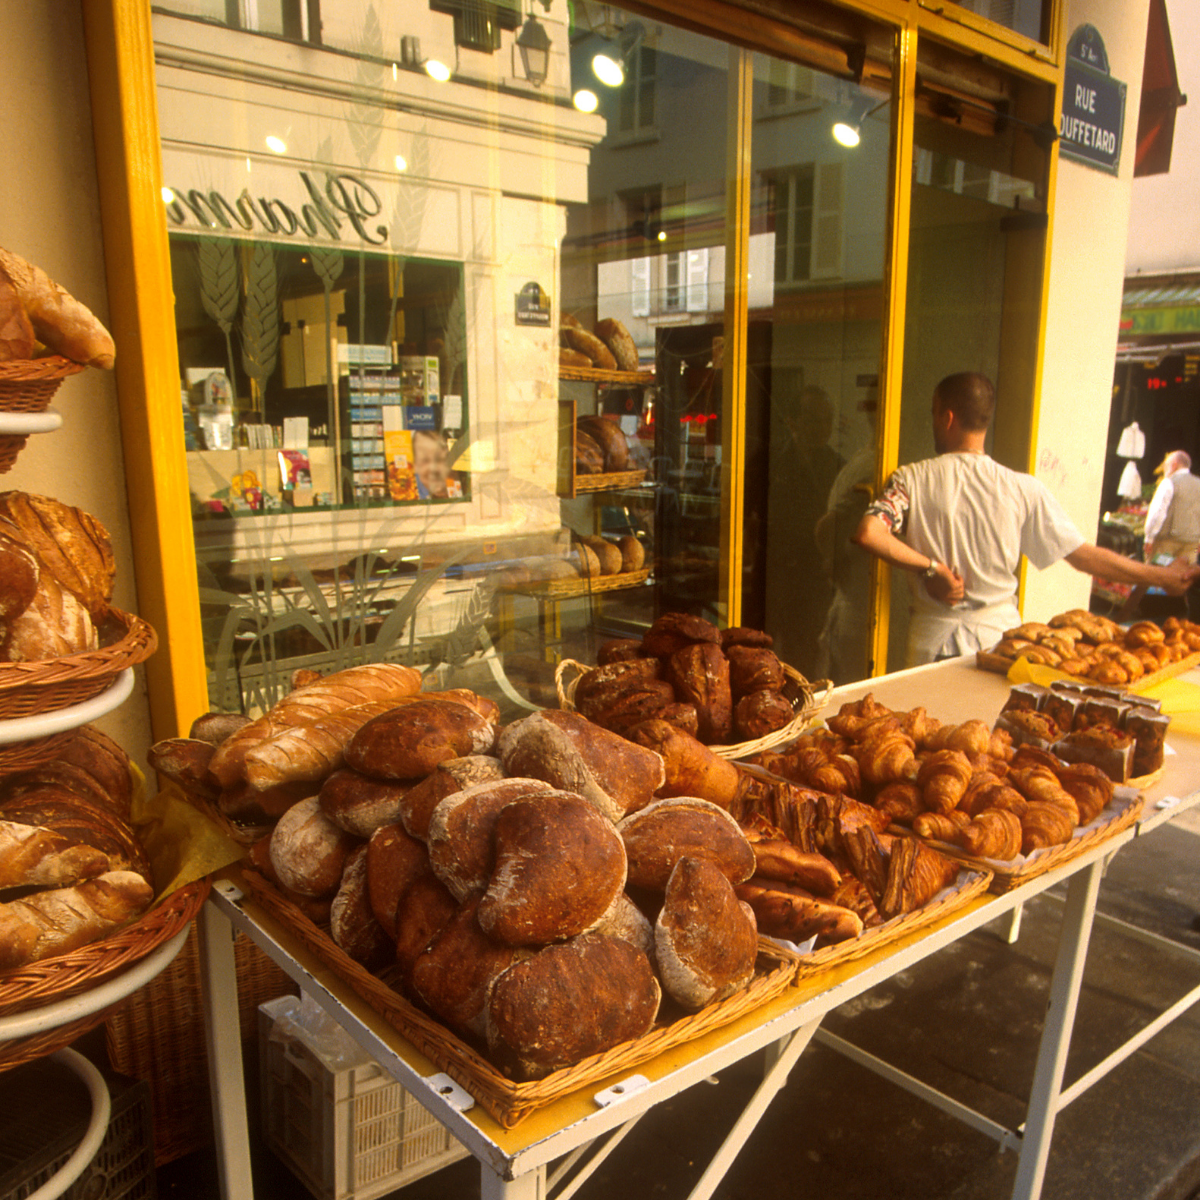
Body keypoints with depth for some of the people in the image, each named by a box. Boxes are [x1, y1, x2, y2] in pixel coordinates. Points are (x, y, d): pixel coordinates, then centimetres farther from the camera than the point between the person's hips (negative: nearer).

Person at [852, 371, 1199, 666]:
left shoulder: (913, 479, -8)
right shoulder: (1024, 490, -5)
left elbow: (867, 534, -22)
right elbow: (1084, 555, -2)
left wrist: (931, 567, -11)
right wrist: (1161, 576, 11)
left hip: (933, 642, -1)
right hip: (999, 639, 2)